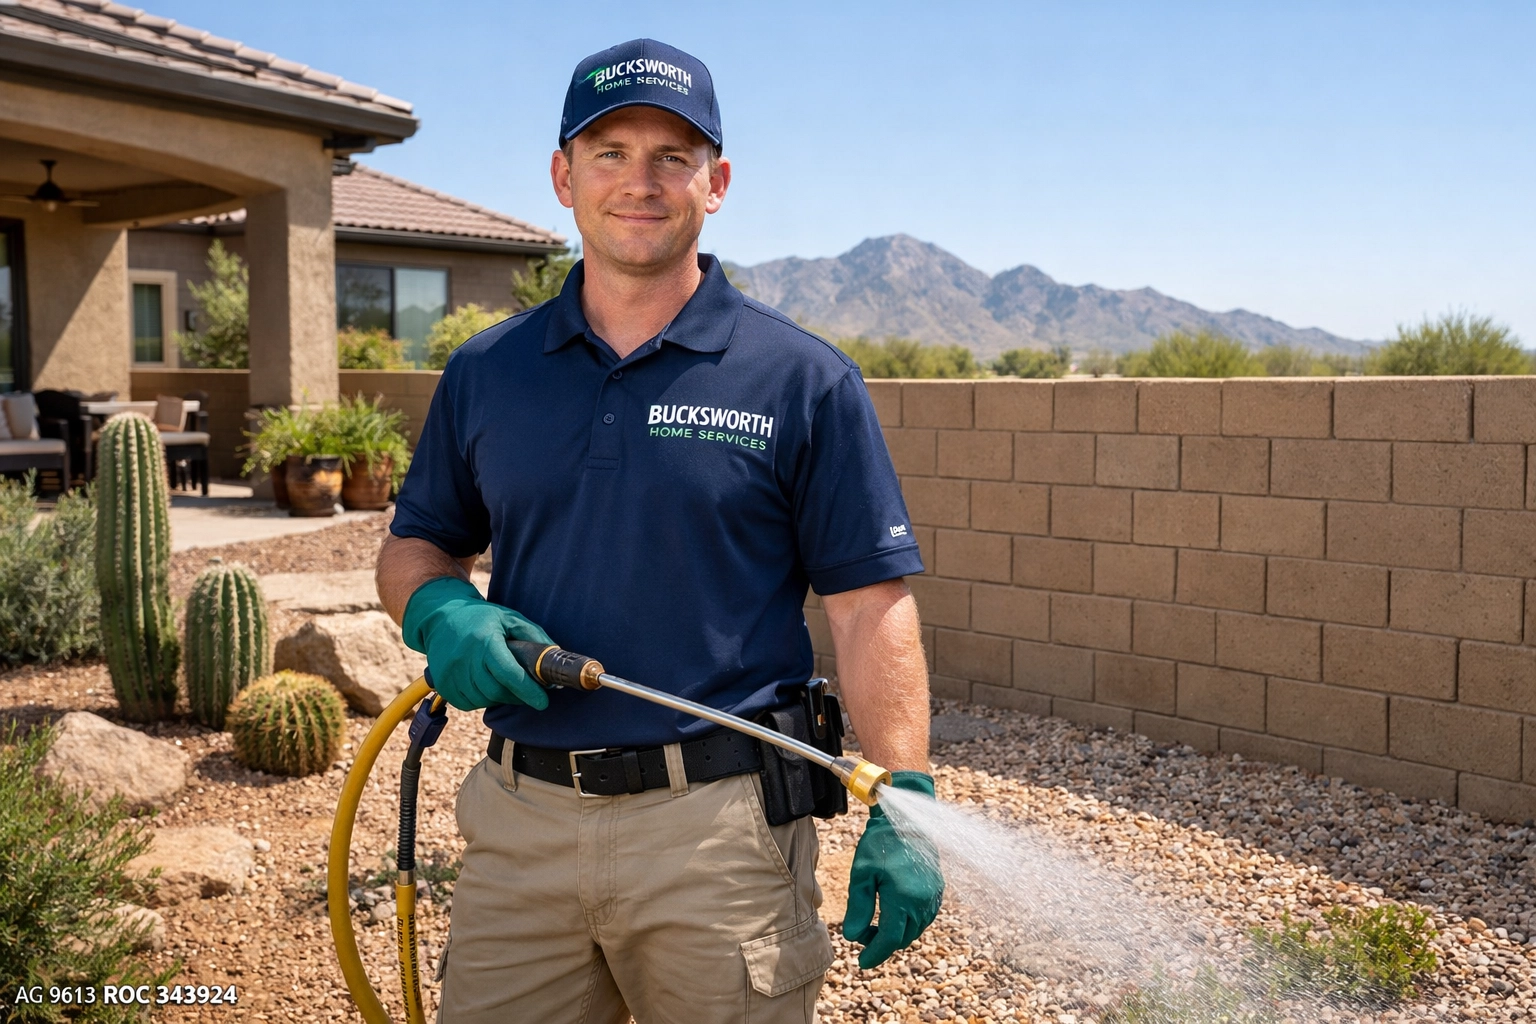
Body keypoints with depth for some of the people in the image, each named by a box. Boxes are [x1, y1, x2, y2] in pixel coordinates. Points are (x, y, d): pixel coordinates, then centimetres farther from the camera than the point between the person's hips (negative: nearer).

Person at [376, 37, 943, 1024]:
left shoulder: (805, 381, -4)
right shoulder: (484, 372, 7)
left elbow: (871, 609, -5)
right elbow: (415, 546, 15)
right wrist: (441, 612, -7)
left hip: (719, 826, -3)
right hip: (519, 821, 4)